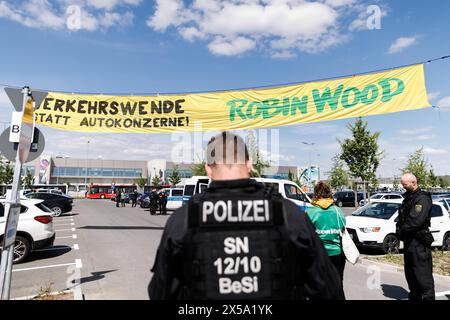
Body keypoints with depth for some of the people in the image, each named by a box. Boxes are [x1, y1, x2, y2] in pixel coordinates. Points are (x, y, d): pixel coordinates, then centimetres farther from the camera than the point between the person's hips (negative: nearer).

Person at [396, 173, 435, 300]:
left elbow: (415, 221, -23)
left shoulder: (422, 199, -14)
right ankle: (414, 296, 30)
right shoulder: (408, 198, 16)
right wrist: (399, 230, 0)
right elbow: (401, 217, 17)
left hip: (419, 242, -9)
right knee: (410, 274, 18)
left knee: (423, 275, -4)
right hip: (408, 241, 10)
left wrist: (402, 231, -11)